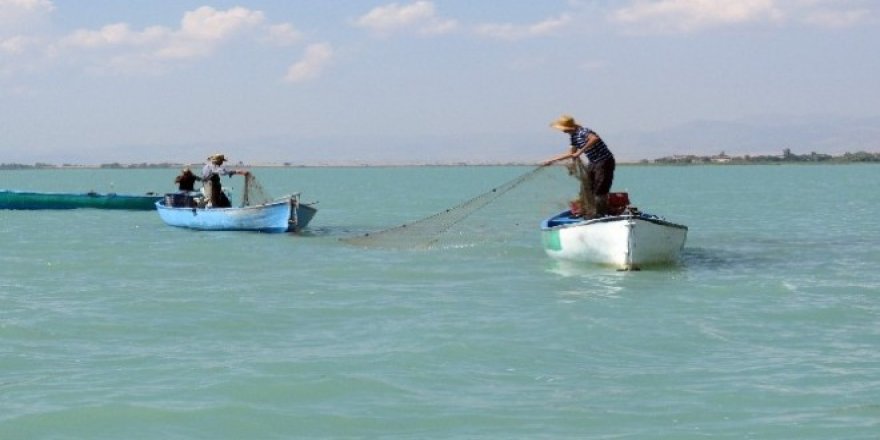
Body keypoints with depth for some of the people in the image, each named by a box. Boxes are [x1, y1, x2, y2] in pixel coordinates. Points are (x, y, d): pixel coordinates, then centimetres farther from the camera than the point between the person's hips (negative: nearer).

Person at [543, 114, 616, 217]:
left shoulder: (583, 132, -21)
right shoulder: (574, 136, 8)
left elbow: (595, 138, -41)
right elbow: (571, 153, 20)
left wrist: (580, 152, -37)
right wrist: (553, 160, 20)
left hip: (604, 161, -10)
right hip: (594, 163, 10)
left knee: (600, 190, -8)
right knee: (586, 188, 12)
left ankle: (601, 215, -1)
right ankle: (590, 212, 20)